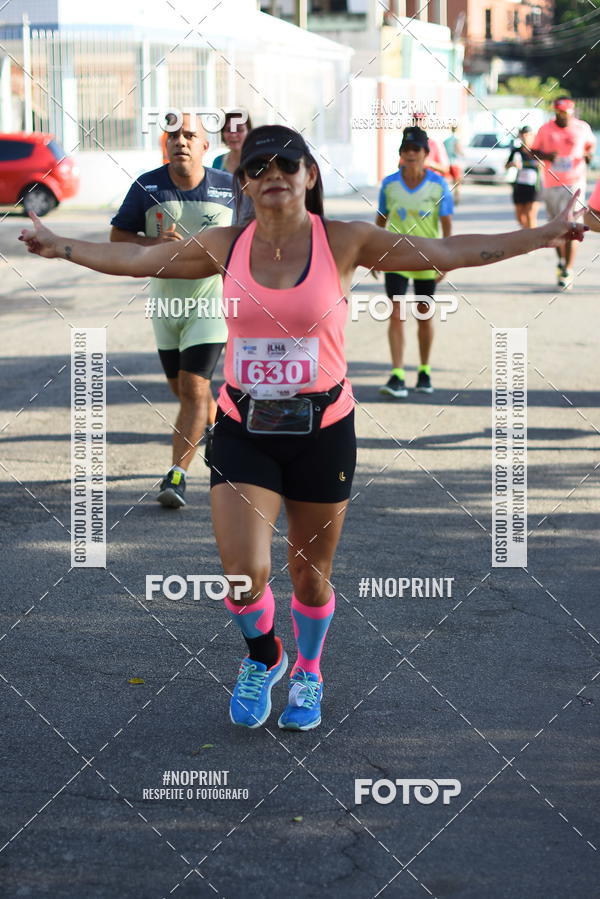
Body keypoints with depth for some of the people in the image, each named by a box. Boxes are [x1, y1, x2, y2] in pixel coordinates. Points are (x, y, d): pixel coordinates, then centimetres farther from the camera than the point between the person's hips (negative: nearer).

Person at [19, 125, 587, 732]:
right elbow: (133, 259, 10)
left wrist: (543, 234, -15)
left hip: (323, 428, -1)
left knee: (311, 572, 11)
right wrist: (58, 245, 13)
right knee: (243, 576, -11)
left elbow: (451, 252, -9)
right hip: (242, 430, 1)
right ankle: (262, 659, 24)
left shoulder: (344, 243, -7)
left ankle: (308, 672, 42)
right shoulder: (225, 247, -1)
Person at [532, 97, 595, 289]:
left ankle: (568, 271, -11)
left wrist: (589, 154, -4)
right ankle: (561, 260, 36)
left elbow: (591, 143, 19)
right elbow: (533, 150, 9)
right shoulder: (545, 129, 2)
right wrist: (545, 156, -12)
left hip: (574, 183, -2)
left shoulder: (583, 128, 2)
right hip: (551, 185, 2)